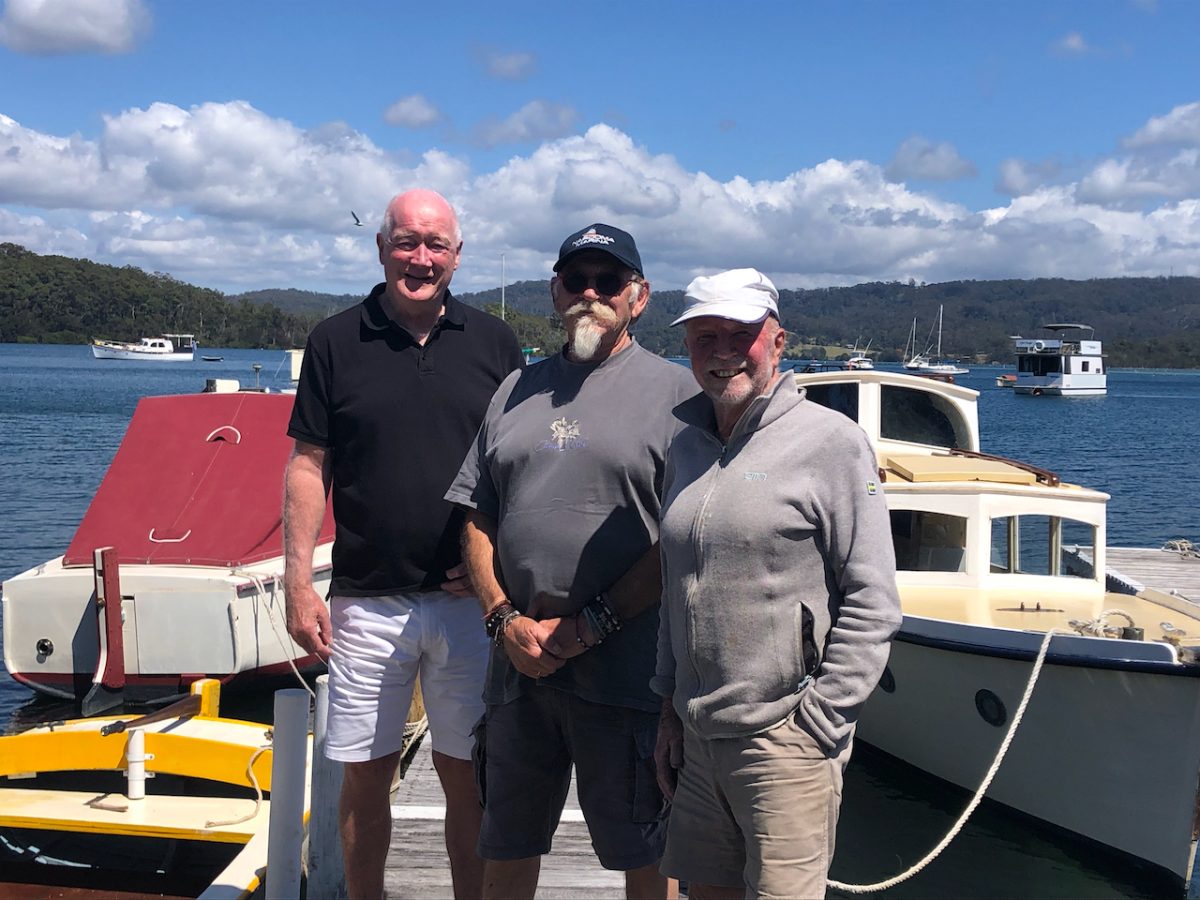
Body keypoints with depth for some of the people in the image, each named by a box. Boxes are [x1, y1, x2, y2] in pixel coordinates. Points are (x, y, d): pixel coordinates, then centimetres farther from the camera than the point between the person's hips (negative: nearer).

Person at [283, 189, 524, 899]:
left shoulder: (494, 343, 5)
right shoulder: (336, 342, 4)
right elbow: (309, 469, 3)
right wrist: (298, 582, -4)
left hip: (469, 600, 0)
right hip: (366, 602, 0)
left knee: (468, 779, 8)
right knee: (365, 779, 9)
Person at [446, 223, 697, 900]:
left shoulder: (674, 389, -1)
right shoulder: (518, 391, 14)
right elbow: (477, 520, 12)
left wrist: (590, 625, -13)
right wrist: (504, 618, -3)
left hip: (624, 665, -4)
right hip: (518, 659, 5)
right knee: (506, 845, 17)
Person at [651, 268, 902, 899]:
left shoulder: (832, 442, -8)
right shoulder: (687, 447, 11)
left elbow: (872, 605, -10)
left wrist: (815, 726, -12)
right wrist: (671, 708, 15)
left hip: (786, 739, -6)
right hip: (696, 736, 6)